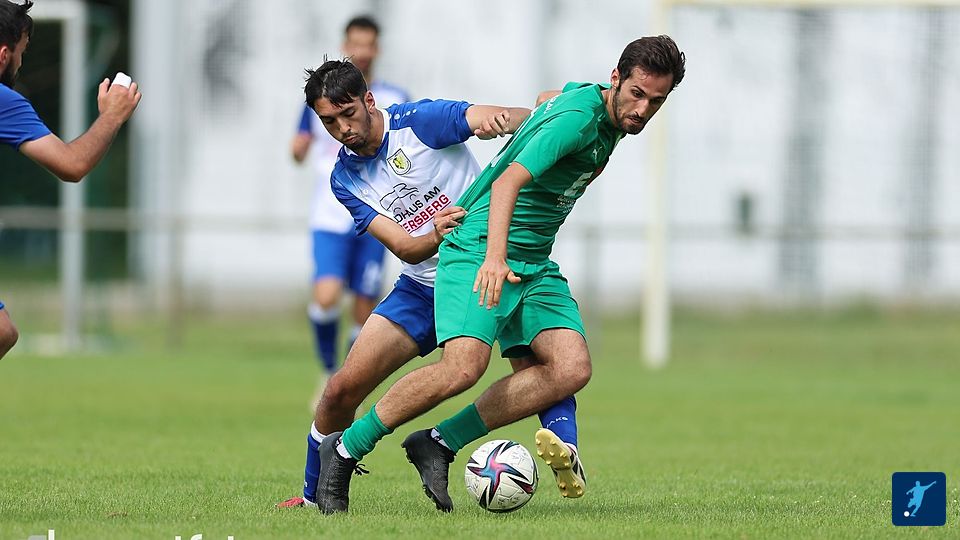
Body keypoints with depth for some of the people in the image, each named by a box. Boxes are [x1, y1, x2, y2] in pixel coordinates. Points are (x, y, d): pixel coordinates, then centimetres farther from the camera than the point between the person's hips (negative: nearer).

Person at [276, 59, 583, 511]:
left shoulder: (420, 120, -13)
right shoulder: (345, 179, 0)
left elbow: (523, 118, -22)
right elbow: (405, 248, -11)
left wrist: (502, 119, -48)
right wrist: (436, 237, -35)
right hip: (424, 287, 4)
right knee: (342, 389, -1)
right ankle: (313, 494, 17)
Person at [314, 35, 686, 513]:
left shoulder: (598, 109, 8)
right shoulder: (579, 118, -21)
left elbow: (548, 100, 31)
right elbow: (509, 180, -33)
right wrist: (495, 256, -45)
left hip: (535, 265, 9)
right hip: (479, 248, -9)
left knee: (571, 368, -13)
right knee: (464, 366, -27)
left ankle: (439, 444, -7)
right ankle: (344, 450, -8)